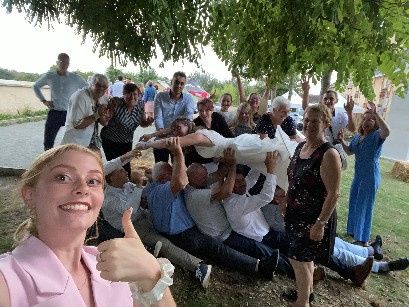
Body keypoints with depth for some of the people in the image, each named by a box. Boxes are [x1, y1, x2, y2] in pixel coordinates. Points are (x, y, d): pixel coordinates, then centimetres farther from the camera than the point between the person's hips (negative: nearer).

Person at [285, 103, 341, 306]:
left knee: (298, 259, 2)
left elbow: (333, 194, -22)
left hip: (314, 218, -7)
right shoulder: (300, 147, 3)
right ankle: (306, 290, 44)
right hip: (297, 214, 8)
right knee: (305, 257, 23)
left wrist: (320, 223, -22)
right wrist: (287, 204, 17)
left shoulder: (329, 154, -22)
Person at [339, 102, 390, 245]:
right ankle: (353, 232, 37)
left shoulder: (377, 136, -15)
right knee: (353, 204, 18)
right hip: (358, 176, 7)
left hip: (370, 177, -7)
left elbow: (387, 131, -39)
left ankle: (363, 239, 18)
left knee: (364, 206, 2)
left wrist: (375, 113, -40)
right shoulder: (357, 136, 5)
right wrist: (342, 141, -2)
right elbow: (350, 152, 15)